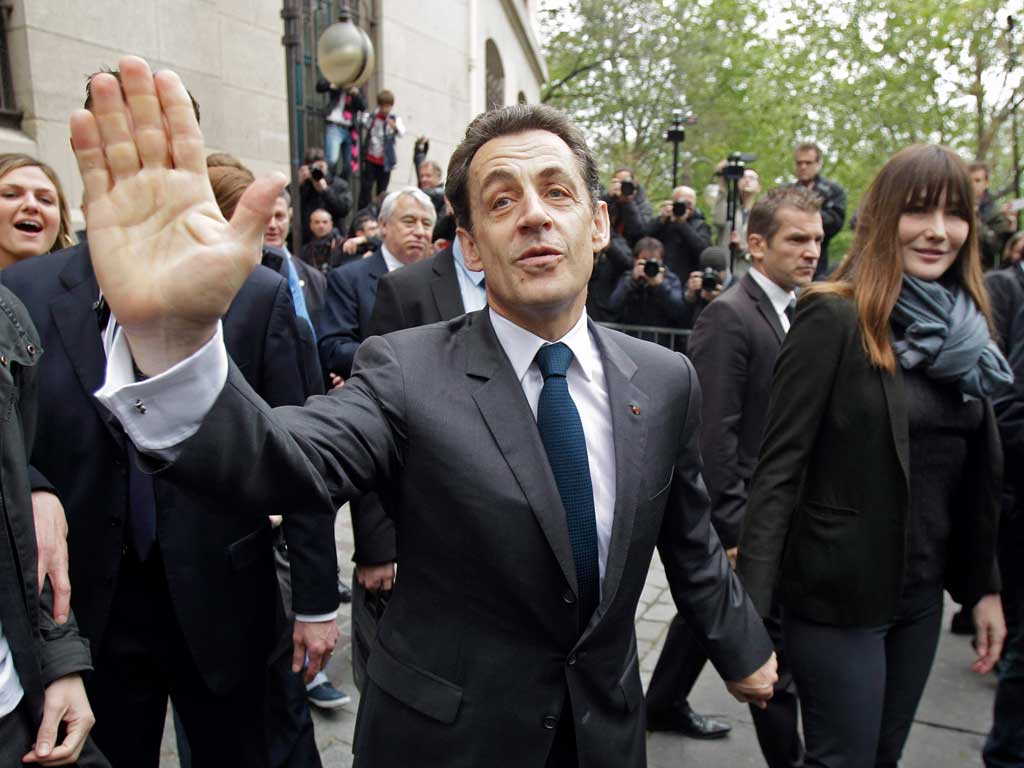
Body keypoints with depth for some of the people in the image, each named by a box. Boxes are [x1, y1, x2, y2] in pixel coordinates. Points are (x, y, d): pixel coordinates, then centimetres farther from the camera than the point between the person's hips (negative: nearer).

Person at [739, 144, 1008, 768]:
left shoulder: (963, 329, 6)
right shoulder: (835, 318, -14)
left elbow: (978, 475, 12)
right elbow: (779, 467, -17)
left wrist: (985, 586, 12)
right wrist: (751, 608, -21)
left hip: (922, 593, 6)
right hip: (839, 593, -6)